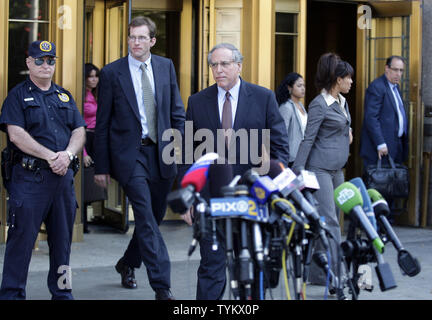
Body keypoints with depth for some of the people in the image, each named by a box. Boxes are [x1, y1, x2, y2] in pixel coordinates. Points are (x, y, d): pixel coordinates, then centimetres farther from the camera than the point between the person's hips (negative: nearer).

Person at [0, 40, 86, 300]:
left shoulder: (65, 96, 18)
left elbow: (80, 132, 11)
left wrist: (67, 154, -10)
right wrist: (50, 156, -15)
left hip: (63, 176, 5)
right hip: (29, 177, -5)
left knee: (63, 237, 9)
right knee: (22, 236, -5)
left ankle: (62, 292, 18)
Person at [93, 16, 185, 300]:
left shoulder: (166, 67, 7)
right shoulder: (112, 72, -3)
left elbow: (177, 112, 11)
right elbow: (103, 123, 0)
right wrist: (101, 166, -2)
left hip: (161, 153, 4)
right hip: (129, 154, -4)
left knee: (154, 217, 13)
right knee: (146, 218, -11)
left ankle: (128, 263, 37)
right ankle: (162, 286, -10)